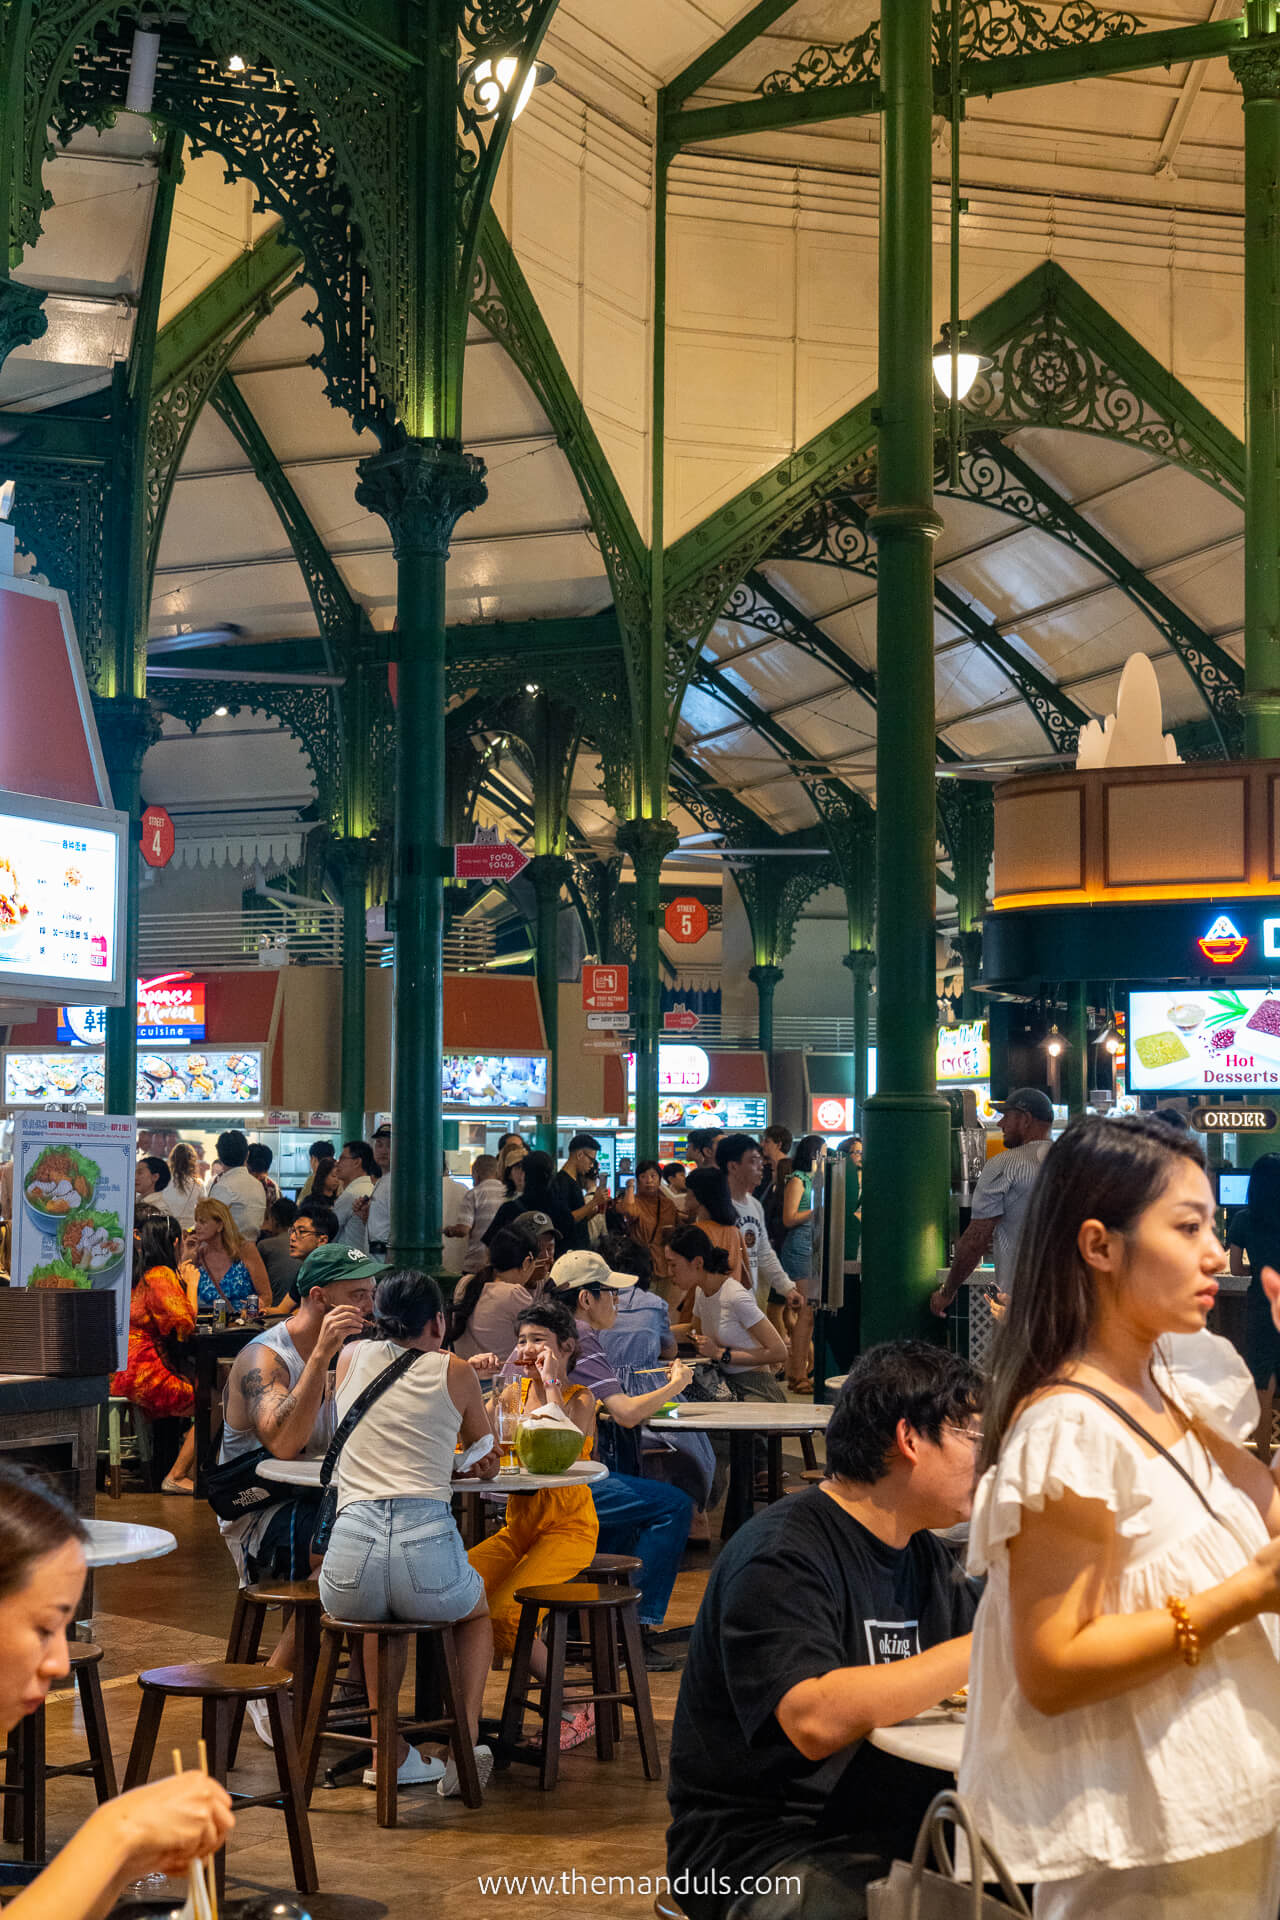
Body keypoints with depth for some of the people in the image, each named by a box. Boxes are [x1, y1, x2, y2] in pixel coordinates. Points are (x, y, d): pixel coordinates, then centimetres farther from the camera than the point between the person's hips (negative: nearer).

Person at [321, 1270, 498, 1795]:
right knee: (476, 1611, 34)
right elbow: (488, 1465, 26)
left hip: (350, 1559, 2)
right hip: (427, 1547, -2)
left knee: (382, 1612, 40)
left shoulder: (352, 1357, 18)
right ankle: (466, 1745, 16)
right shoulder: (454, 1372, 12)